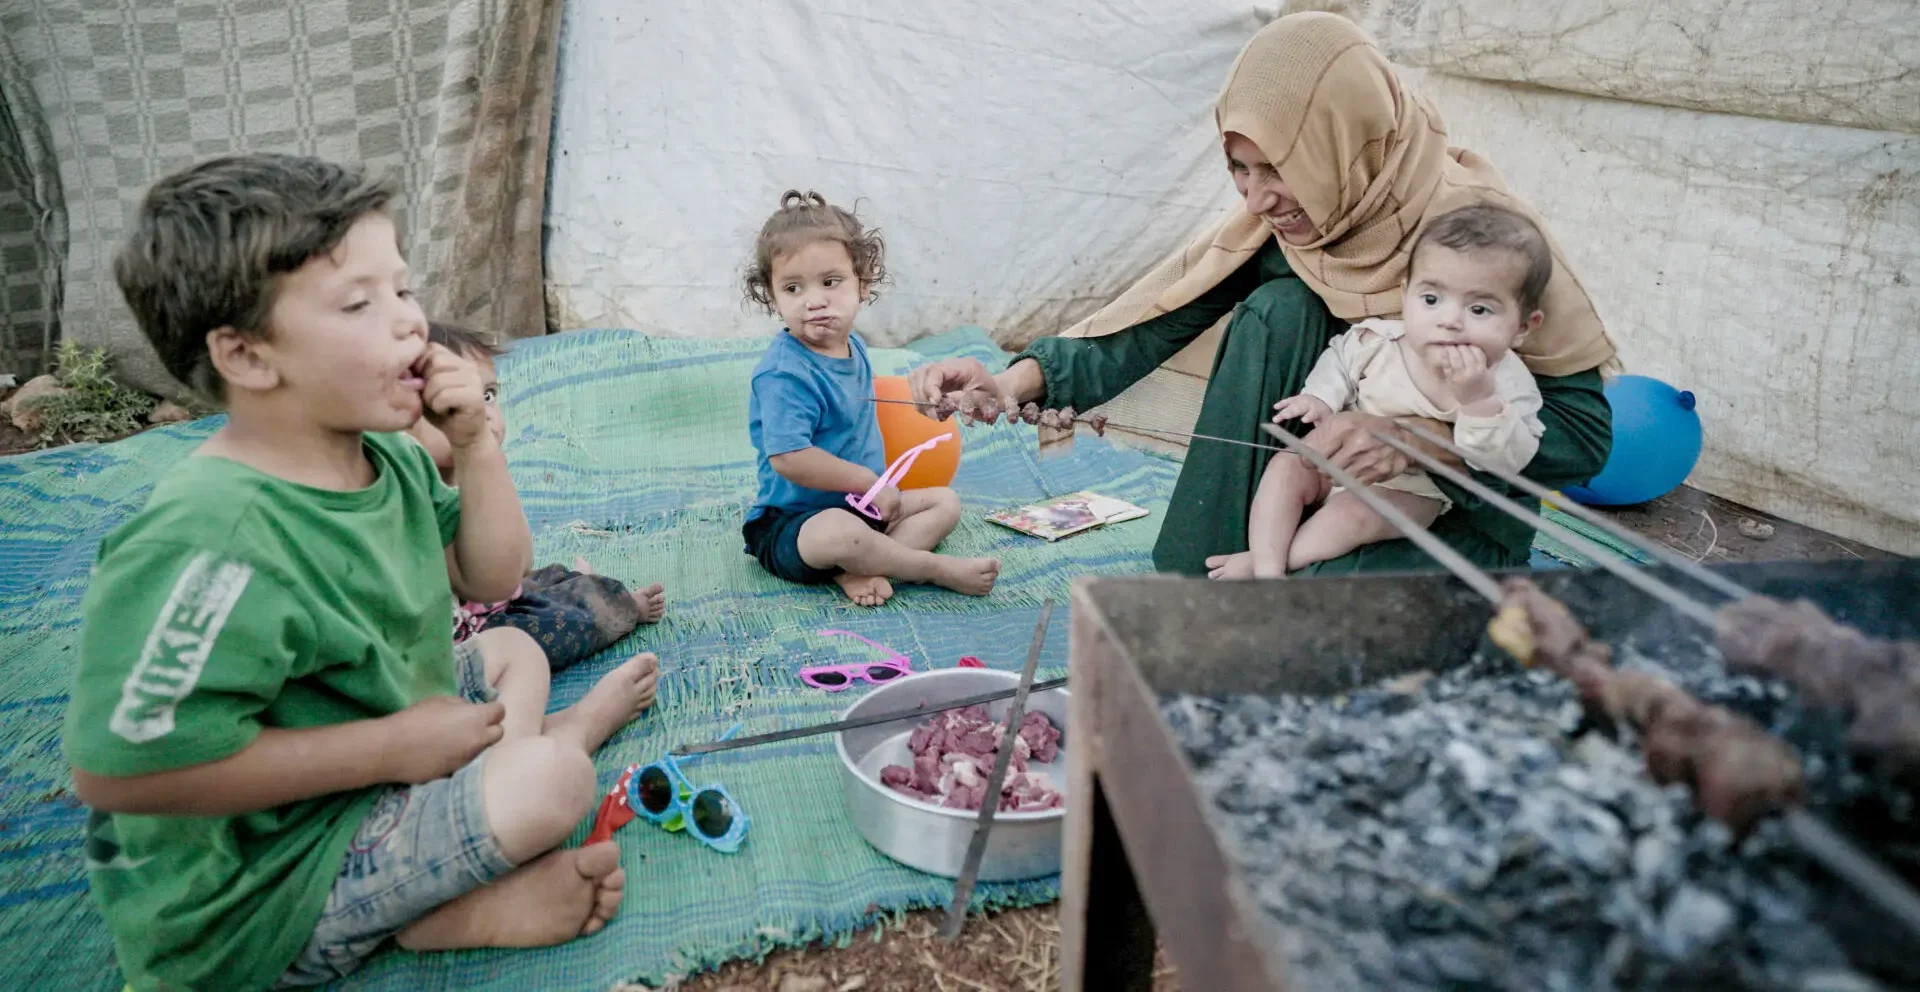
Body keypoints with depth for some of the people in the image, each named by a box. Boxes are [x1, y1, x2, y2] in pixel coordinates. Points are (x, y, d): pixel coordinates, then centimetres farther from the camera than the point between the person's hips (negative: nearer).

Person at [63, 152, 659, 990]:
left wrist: (475, 446, -10)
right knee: (546, 784, -23)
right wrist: (395, 745, -27)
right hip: (253, 900, -9)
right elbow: (118, 768, -34)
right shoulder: (212, 543, -32)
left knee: (512, 652, 21)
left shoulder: (384, 459, -3)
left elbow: (491, 579, 8)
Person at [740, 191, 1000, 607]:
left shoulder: (853, 346, 5)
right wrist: (868, 481, -21)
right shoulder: (785, 373, -23)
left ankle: (861, 569, -18)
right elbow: (788, 457, -31)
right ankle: (939, 569, -16)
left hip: (862, 506, 10)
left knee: (945, 501, 9)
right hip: (790, 523, -9)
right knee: (840, 533, -40)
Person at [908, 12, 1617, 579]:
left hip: (1463, 515, -5)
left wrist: (1420, 434, -34)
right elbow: (1155, 322, -16)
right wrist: (1024, 378, -32)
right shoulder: (1271, 225, -9)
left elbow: (1584, 432, -20)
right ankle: (1194, 596, -15)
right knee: (1278, 308, -23)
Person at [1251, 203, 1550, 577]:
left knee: (1354, 514, -25)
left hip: (1413, 490, -3)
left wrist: (1478, 398, -45)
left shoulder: (1507, 383, -22)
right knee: (1286, 467, -15)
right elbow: (1340, 358, 7)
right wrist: (1322, 396, -12)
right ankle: (1266, 569, -20)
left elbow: (1506, 462, -32)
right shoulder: (1379, 341, -15)